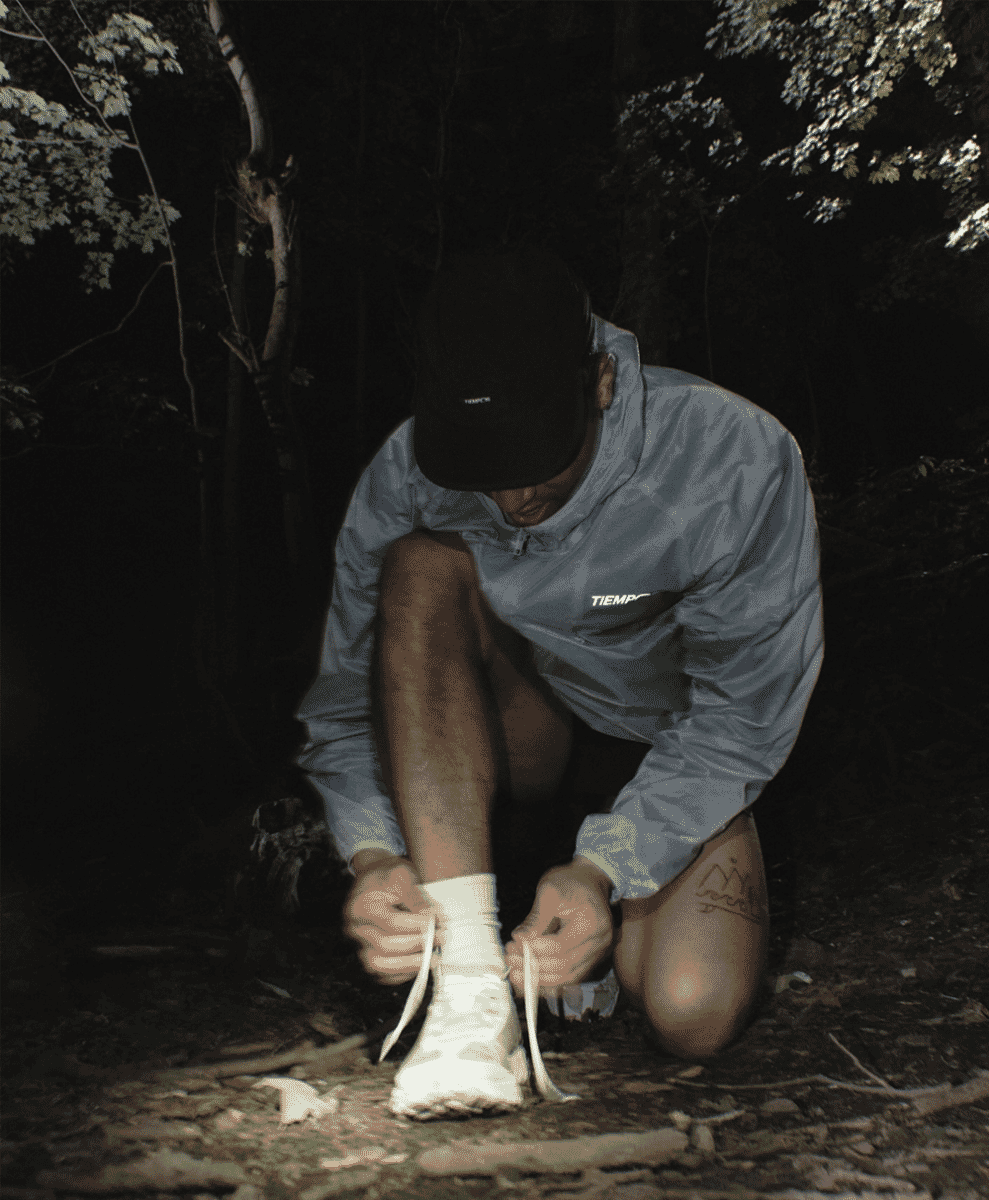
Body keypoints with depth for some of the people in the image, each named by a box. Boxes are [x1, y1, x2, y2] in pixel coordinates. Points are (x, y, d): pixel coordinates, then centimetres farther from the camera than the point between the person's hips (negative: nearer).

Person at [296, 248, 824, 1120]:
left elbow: (746, 711, -22)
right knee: (425, 569, -29)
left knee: (693, 1015, -27)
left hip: (671, 751, -1)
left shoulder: (738, 462, -27)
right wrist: (373, 857, -31)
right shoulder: (408, 477, -20)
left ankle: (615, 920, 12)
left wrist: (603, 869, -31)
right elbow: (350, 688, -13)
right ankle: (471, 985, -31)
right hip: (526, 734, 2)